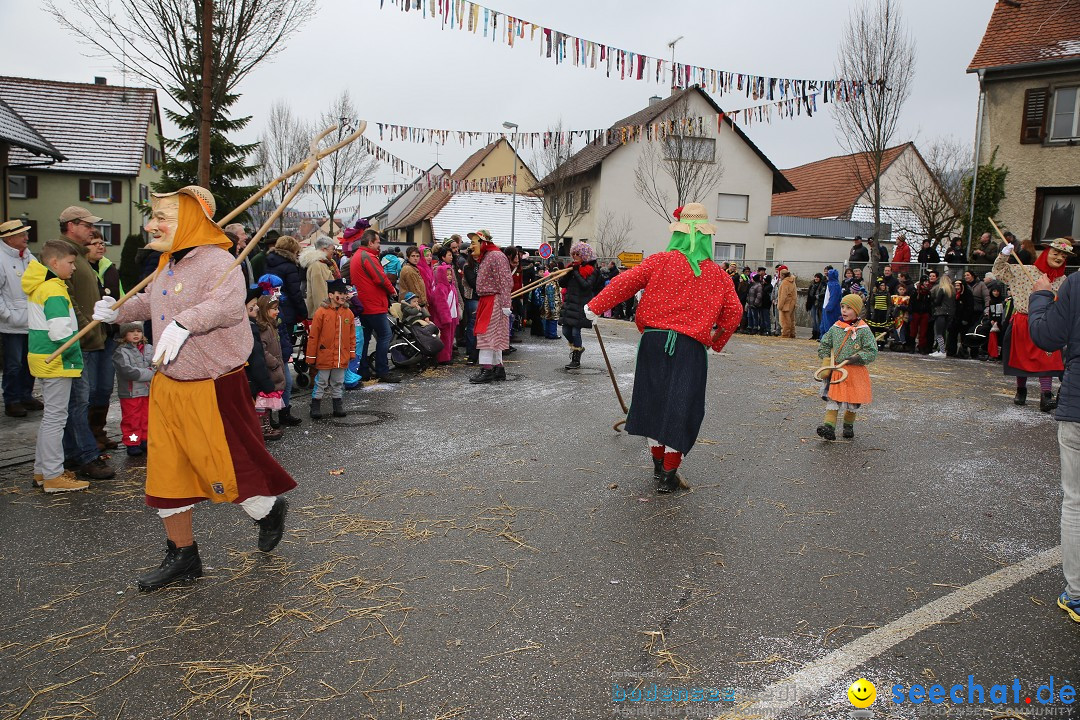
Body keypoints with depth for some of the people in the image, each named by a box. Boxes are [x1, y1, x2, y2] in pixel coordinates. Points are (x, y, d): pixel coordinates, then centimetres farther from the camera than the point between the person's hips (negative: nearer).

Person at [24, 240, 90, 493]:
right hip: (56, 361, -10)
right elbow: (61, 332, -24)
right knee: (55, 417, -4)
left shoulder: (37, 287, 14)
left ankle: (42, 470, 27)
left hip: (42, 358, 10)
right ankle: (53, 476, 2)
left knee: (51, 416, 18)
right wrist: (76, 357, -11)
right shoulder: (54, 291, -18)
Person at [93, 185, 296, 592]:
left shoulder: (216, 261, -17)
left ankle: (269, 509, 32)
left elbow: (228, 304, -37)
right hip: (168, 386, 9)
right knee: (166, 470, 12)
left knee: (222, 466, 1)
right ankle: (182, 556, 27)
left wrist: (184, 323, -47)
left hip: (213, 387, -9)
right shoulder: (169, 264, 12)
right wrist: (119, 312, 25)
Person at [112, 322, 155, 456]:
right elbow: (127, 371, -19)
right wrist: (149, 373, -17)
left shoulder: (149, 349, 8)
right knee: (131, 420, 1)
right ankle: (132, 443, 9)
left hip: (148, 391, 5)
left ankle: (145, 440, 25)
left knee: (146, 417, 13)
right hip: (130, 393, -4)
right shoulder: (120, 352, -8)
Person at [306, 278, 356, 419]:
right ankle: (316, 407, 15)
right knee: (321, 383, 5)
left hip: (342, 358, 4)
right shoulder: (321, 312, -10)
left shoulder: (348, 313, 3)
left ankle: (338, 406, 25)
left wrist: (352, 352, 8)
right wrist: (311, 357, -6)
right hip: (324, 357, -4)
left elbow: (352, 335, 11)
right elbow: (313, 336, -7)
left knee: (338, 383, 15)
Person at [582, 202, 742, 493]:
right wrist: (716, 342, 19)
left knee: (653, 402, 16)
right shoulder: (719, 275, 6)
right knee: (680, 409, 6)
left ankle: (658, 466, 30)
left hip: (654, 340, 1)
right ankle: (669, 475, 11)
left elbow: (626, 281, -7)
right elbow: (734, 311, 6)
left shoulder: (662, 261, 0)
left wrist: (596, 306, 2)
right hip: (690, 347, 0)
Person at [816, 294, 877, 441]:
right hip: (836, 370, 3)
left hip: (855, 372, -2)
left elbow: (872, 352, -9)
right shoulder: (835, 328, 4)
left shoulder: (863, 330, -7)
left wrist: (854, 359, -19)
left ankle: (849, 425, 30)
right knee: (832, 399, -7)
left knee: (852, 402, 10)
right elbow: (824, 345, 15)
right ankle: (829, 426, -14)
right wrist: (826, 360, 1)